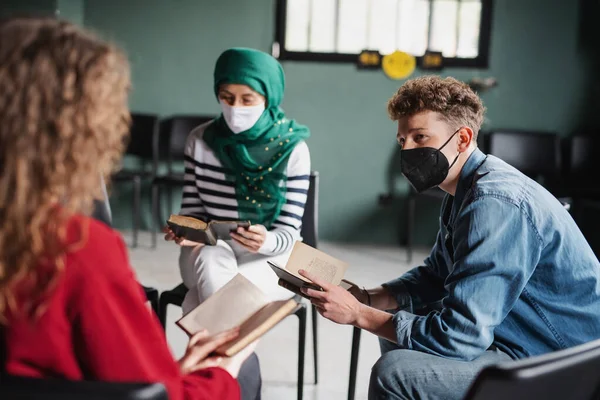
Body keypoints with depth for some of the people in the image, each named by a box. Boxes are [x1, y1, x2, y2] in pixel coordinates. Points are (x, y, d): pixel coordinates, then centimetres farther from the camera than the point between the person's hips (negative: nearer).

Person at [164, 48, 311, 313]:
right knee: (212, 261, -34)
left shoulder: (292, 149, -12)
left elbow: (288, 233, -12)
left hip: (269, 257, -2)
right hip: (210, 250, 2)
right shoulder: (200, 140, -4)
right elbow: (192, 210, 3)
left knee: (197, 302, -29)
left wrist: (264, 241, -35)